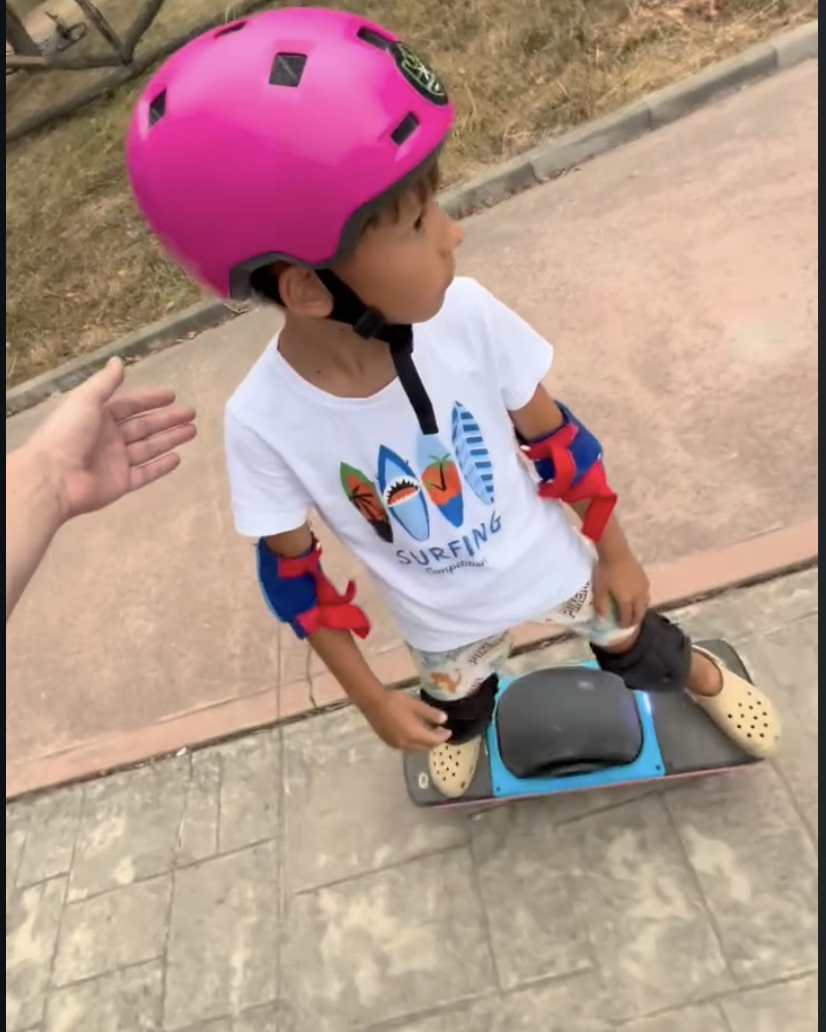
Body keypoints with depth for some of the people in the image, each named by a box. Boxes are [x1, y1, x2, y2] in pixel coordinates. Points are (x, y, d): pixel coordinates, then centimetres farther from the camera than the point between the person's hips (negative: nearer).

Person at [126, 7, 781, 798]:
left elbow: (553, 437, -13)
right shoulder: (264, 422, -31)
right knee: (458, 702, 31)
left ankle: (698, 673, 65)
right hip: (445, 620, 0)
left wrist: (614, 551, -1)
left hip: (551, 564, 1)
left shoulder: (465, 314, -29)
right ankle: (464, 728, 72)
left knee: (635, 644, 26)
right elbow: (291, 571, -16)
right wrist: (370, 698, -7)